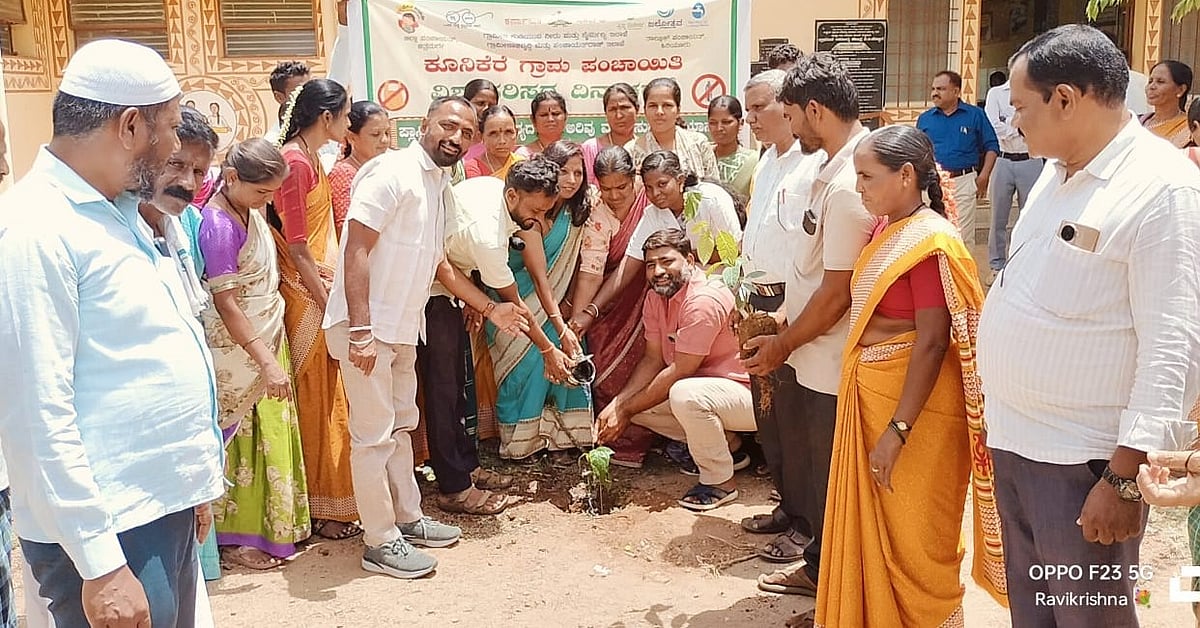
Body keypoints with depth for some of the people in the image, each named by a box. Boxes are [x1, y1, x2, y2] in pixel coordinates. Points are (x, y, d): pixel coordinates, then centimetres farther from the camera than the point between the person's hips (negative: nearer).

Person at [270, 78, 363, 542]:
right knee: (314, 401, 1)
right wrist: (328, 305, -16)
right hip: (306, 297, -9)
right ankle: (320, 510, 13)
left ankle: (331, 500, 27)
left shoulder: (309, 159, 13)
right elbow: (297, 247, -18)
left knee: (328, 400, 15)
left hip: (322, 291, 9)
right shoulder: (295, 161, -15)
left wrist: (332, 300, 12)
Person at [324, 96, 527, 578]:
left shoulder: (440, 186, 14)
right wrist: (360, 331, -25)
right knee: (374, 436, 0)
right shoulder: (392, 172, -13)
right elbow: (356, 251, -20)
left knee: (401, 427, 19)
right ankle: (380, 543, 12)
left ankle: (408, 519, 34)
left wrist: (489, 308, 23)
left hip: (402, 329, 9)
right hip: (367, 327, -9)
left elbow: (438, 263, 23)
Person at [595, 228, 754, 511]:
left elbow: (678, 372, -25)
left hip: (751, 394, -10)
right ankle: (726, 444, 13)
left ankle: (720, 482, -12)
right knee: (637, 399, 1)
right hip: (704, 384, 10)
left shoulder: (704, 300, -26)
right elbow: (653, 360, 3)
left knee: (685, 395, -36)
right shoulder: (656, 298, 3)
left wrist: (625, 411, -17)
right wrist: (616, 405, -11)